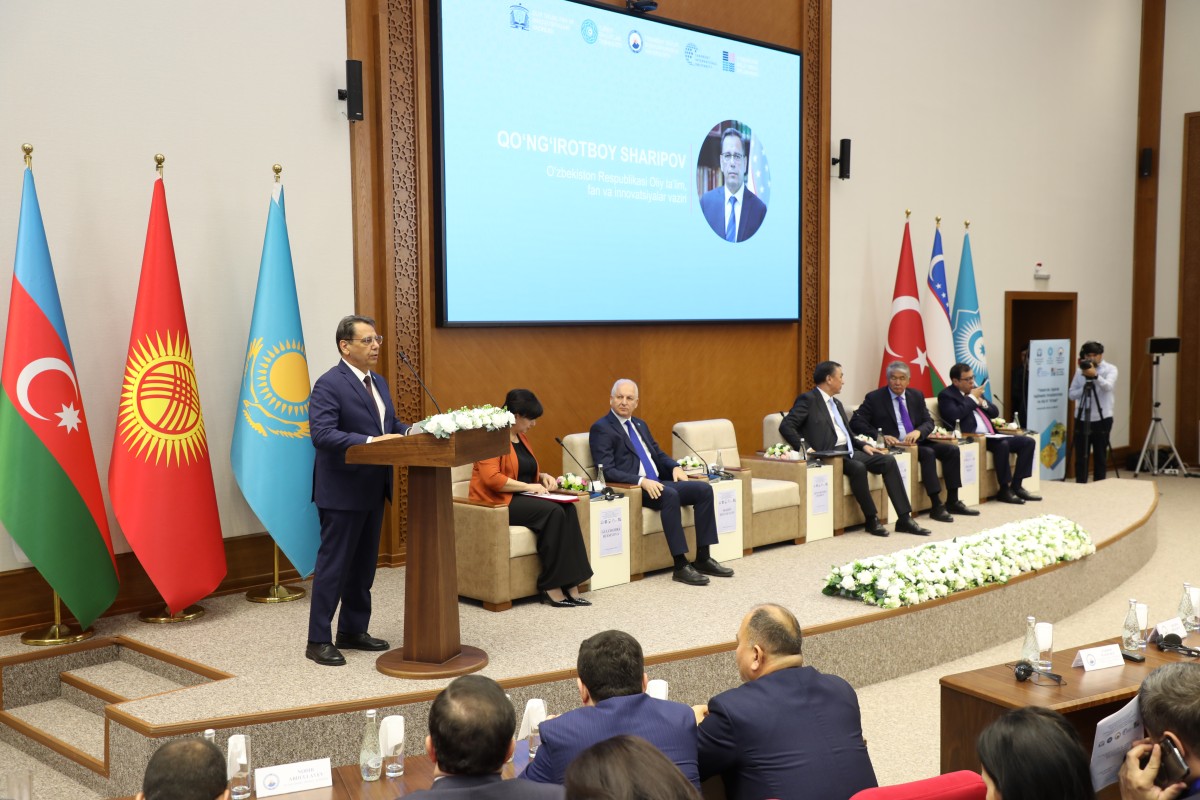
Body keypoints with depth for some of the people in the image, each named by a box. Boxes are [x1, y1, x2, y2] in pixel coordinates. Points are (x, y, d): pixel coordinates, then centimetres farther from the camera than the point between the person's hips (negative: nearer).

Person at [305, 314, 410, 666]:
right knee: (333, 565, -2)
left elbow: (391, 424, 19)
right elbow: (322, 433, -25)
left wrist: (409, 432, -3)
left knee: (364, 565, 16)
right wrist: (370, 441, -32)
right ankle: (318, 640, 7)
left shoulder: (378, 383, 13)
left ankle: (353, 631, 28)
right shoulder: (329, 385, -15)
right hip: (342, 491, -9)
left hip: (373, 490, 9)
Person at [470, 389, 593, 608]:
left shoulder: (520, 437, 17)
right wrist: (528, 486, -18)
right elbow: (492, 479, -22)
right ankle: (551, 587, -22)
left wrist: (543, 476, 10)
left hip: (520, 499, 8)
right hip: (498, 502, -8)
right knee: (553, 512, -28)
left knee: (567, 509, -19)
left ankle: (569, 584, -23)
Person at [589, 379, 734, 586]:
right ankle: (680, 567, -31)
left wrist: (675, 466, 3)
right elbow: (607, 471, -14)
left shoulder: (640, 425, 21)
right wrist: (641, 481, -25)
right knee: (670, 495, -35)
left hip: (657, 483, 8)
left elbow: (658, 453, 26)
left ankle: (703, 558, -9)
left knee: (704, 488, -11)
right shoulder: (601, 428, -4)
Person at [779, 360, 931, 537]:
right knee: (858, 467, -34)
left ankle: (904, 518, -12)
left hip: (848, 451, 8)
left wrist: (863, 445, 8)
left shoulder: (837, 403, 23)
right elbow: (786, 426, -14)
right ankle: (872, 520, -17)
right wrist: (805, 448, -24)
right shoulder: (808, 400, -4)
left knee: (888, 460, -10)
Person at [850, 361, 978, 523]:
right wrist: (881, 436, -23)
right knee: (928, 453, -30)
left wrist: (918, 432, -16)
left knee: (952, 449, -13)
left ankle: (952, 502, -7)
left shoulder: (916, 396, 13)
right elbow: (856, 423, -10)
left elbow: (929, 422, 9)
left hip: (917, 441, 6)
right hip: (894, 445, -6)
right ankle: (936, 506, -27)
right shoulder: (875, 398, -2)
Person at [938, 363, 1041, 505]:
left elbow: (995, 412, 21)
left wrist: (982, 402, 0)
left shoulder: (974, 390, 19)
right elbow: (955, 416, -22)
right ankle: (1004, 489, -21)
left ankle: (1016, 485, -3)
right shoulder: (946, 395, -4)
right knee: (1002, 444, -33)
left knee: (1028, 442, -2)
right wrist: (972, 398, -11)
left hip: (990, 436, 9)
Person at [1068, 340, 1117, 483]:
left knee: (1100, 457, 5)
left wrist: (1096, 376, -39)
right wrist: (1085, 388, -15)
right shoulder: (1079, 370, 7)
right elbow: (1071, 394, 3)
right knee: (1080, 457, 2)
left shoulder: (1110, 369, -2)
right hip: (1081, 419, 2)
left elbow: (1108, 387, -23)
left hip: (1102, 419, -2)